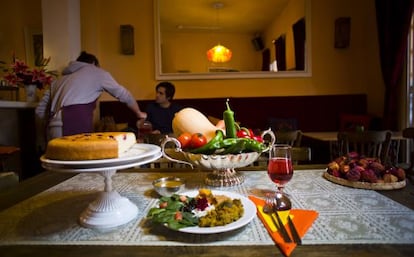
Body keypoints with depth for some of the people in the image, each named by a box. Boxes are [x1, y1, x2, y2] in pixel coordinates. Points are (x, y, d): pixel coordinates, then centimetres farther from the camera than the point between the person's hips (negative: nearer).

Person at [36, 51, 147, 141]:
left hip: (52, 131, 6)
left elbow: (40, 110, 24)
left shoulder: (59, 80, 30)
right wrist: (139, 112, 36)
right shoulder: (96, 71, 18)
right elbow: (123, 94, 23)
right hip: (76, 129, -6)